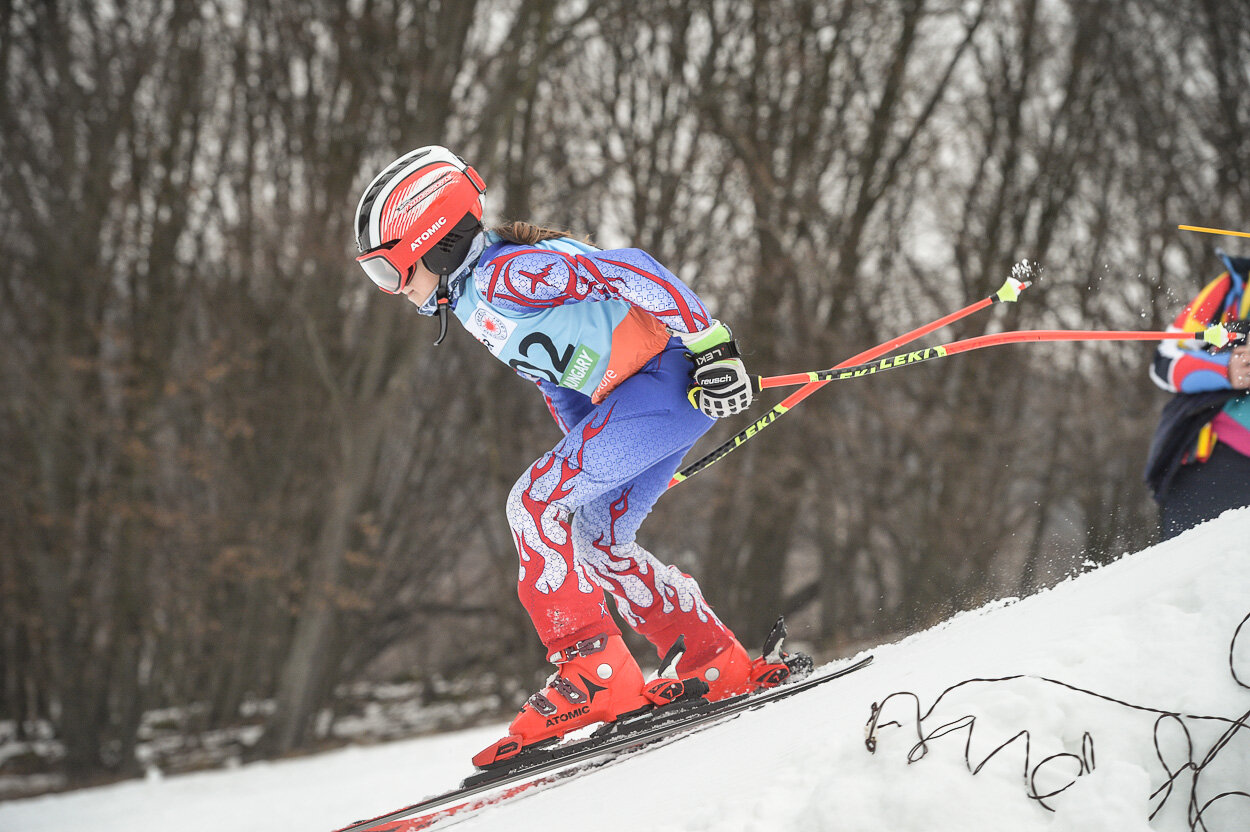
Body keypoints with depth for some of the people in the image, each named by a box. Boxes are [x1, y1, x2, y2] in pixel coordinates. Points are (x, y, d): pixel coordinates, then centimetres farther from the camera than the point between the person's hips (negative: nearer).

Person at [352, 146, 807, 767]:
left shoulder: (506, 273, -18)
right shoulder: (472, 300, 14)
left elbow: (631, 273, -22)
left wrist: (710, 344, -23)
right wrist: (583, 456, 21)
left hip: (670, 376, -10)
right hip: (625, 397, 10)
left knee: (534, 504, -14)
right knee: (596, 543, 12)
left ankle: (594, 674, -13)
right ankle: (721, 667, 15)